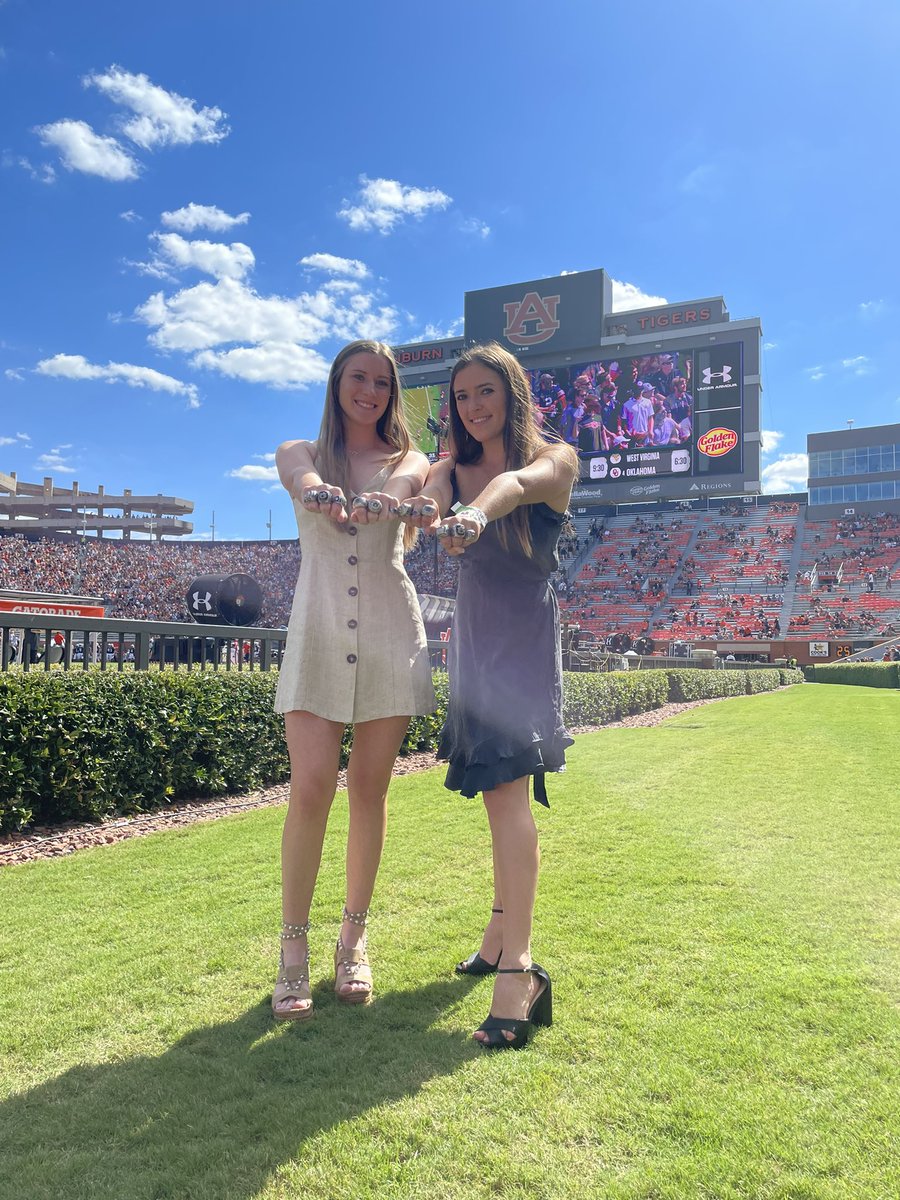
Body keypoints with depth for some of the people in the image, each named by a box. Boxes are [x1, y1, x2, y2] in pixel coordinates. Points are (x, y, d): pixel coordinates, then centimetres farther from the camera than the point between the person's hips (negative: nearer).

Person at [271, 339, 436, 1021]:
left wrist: (382, 499, -36)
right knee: (312, 788, -9)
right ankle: (294, 949, 6)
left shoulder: (406, 460, 12)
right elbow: (300, 478, -14)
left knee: (370, 790, 4)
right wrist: (320, 493, -38)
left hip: (391, 632, 1)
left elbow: (409, 483, -12)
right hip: (319, 632, 0)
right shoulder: (301, 453, 10)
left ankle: (355, 938, 20)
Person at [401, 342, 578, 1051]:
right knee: (495, 789, 14)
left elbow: (519, 482, -27)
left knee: (509, 786, -17)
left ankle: (518, 966, -18)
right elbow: (427, 500, -13)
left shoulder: (554, 460, -3)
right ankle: (504, 925, 29)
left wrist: (476, 510, -50)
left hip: (525, 636, -5)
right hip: (472, 639, 5)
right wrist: (421, 510, -39)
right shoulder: (454, 470, 10)